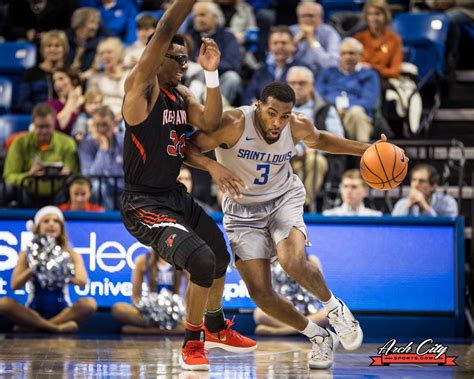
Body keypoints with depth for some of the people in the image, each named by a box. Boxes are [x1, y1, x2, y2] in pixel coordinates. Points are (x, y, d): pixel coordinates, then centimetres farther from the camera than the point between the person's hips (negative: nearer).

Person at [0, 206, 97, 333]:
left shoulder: (71, 255, 2)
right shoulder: (27, 255, 4)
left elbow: (82, 281, -15)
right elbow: (15, 285, -6)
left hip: (62, 312, 0)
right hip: (34, 311, 0)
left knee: (89, 303, -30)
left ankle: (33, 326, -25)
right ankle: (57, 327, -27)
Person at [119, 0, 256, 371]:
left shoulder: (183, 95, 8)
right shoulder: (141, 86, -16)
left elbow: (209, 122, -8)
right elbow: (165, 30, -28)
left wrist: (211, 73, -16)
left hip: (176, 195, 10)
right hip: (144, 204, -9)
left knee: (220, 255, 24)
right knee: (202, 261, -22)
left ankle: (215, 328, 47)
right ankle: (192, 344, -2)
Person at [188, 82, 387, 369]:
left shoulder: (299, 126, -14)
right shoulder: (234, 124, -27)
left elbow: (319, 141, 10)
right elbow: (186, 148, -24)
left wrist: (367, 150, 3)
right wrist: (213, 167, -43)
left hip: (284, 199, 0)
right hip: (243, 208, 0)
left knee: (294, 262, -30)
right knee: (260, 293, -9)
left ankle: (335, 308, 0)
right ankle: (319, 336, 13)